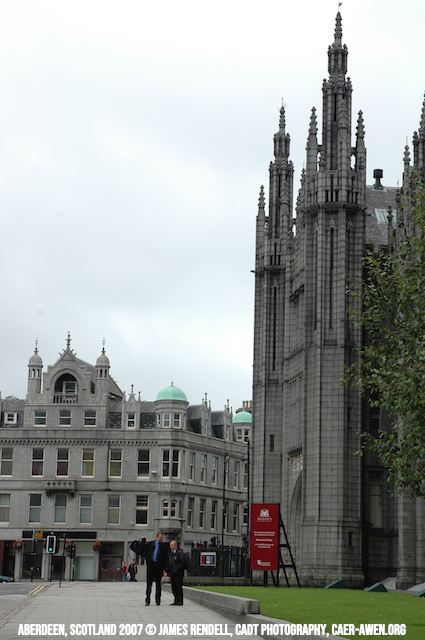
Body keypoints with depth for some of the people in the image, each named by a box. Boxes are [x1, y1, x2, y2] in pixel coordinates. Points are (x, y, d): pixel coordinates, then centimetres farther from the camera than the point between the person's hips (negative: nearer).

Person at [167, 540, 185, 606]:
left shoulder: (180, 553, -8)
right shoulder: (171, 554, 18)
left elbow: (182, 562, -15)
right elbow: (169, 563, 25)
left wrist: (177, 569, -19)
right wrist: (169, 571, 12)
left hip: (178, 574, -8)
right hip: (172, 574, 8)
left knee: (179, 587, -7)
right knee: (173, 587, 10)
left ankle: (180, 601, -4)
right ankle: (176, 601, 17)